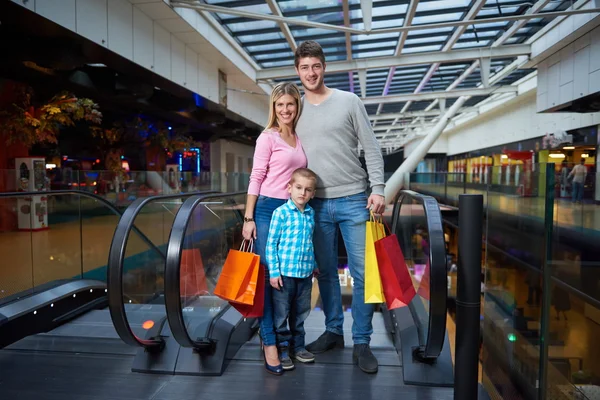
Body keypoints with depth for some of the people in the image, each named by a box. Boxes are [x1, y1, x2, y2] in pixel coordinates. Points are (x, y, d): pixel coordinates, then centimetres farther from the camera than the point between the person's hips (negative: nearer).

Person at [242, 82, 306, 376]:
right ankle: (269, 341, 3)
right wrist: (248, 218, -11)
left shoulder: (301, 139, 13)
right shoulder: (268, 137, -3)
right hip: (269, 208, -5)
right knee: (266, 273, -4)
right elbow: (256, 178, -6)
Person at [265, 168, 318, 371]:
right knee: (281, 314, 6)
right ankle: (282, 348, 21)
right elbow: (271, 243, -9)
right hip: (284, 273, -5)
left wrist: (314, 265, 19)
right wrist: (274, 272, -11)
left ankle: (298, 346, 32)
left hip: (305, 273, 5)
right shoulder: (281, 212, -10)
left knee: (300, 313, 17)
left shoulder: (311, 213, 6)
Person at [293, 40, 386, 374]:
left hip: (353, 201, -2)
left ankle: (362, 342, 13)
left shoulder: (349, 102, 3)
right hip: (316, 204, 3)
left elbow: (371, 149, 0)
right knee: (326, 272, 11)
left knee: (363, 273, -1)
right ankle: (334, 331, 27)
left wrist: (378, 189, -10)